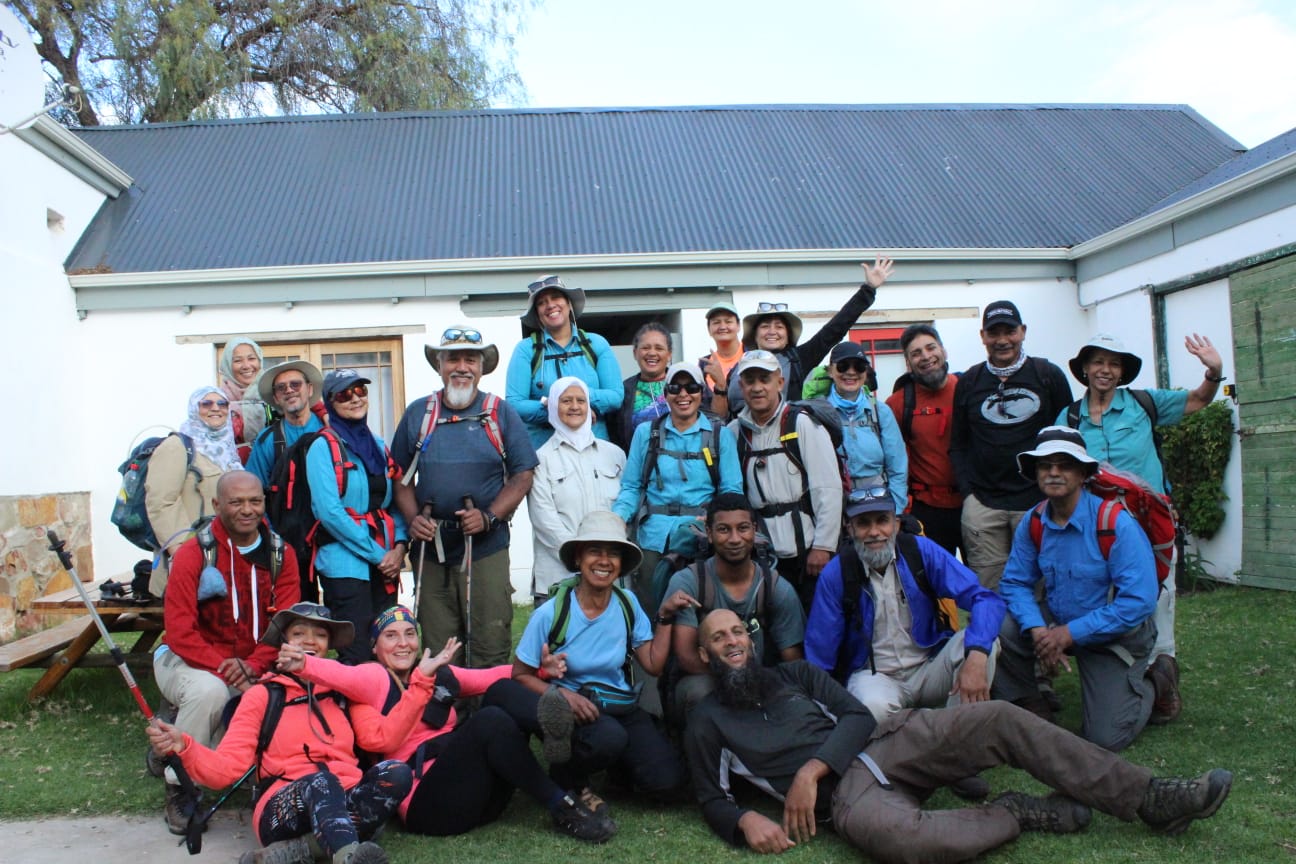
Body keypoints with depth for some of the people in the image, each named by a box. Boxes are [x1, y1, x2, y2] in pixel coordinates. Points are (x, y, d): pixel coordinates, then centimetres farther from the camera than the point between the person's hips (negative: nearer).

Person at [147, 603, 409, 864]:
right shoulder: (262, 695, 13)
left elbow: (382, 738, 3)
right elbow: (227, 767, 1)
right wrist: (183, 747, -17)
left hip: (347, 804, 3)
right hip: (283, 810, -3)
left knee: (397, 773, -28)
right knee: (320, 780, -37)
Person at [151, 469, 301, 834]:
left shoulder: (281, 555, -1)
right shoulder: (193, 554, -12)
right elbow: (179, 633, -17)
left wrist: (252, 666, -25)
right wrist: (224, 667, -29)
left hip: (256, 665, 3)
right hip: (191, 660, -3)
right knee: (209, 690, -35)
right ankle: (180, 788, -11)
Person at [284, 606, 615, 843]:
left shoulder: (440, 673, 22)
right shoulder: (374, 677, 4)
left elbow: (490, 677, 17)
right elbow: (337, 673, -16)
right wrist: (303, 663, -37)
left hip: (482, 797, 6)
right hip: (425, 802, -6)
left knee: (503, 690, -7)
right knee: (490, 719, -28)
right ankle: (562, 808, -24)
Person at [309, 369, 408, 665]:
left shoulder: (379, 446, 14)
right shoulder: (324, 446, -3)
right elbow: (329, 511, -13)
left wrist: (399, 546, -5)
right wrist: (376, 553, -13)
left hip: (385, 561, 6)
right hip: (344, 561, -6)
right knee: (357, 655, -8)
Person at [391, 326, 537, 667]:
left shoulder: (500, 413, 4)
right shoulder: (418, 414, 10)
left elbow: (523, 474, 0)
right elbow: (401, 475, 13)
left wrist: (489, 517, -13)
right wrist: (413, 518, -4)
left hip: (487, 549, -2)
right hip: (431, 549, 2)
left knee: (490, 646, -1)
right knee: (437, 647, 9)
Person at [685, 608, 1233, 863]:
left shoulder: (794, 675, 20)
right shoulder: (707, 722, 11)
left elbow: (857, 716, 8)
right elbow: (711, 799, 8)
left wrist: (812, 767, -10)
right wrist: (745, 820, -16)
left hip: (880, 743, 5)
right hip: (842, 792, -5)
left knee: (999, 720, -13)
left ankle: (1148, 798, -9)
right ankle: (1015, 813, -15)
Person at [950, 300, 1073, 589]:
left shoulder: (1049, 375, 6)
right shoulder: (968, 382, 10)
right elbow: (958, 445, 14)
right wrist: (968, 492, 3)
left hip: (1039, 501, -1)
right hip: (982, 505, 1)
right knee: (987, 592, 0)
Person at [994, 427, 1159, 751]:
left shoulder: (1116, 523, -22)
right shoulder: (1033, 524, -7)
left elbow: (1139, 601, -26)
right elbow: (1015, 583, -3)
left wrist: (1070, 634, -25)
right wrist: (1038, 630, -23)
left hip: (1115, 636, -4)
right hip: (1056, 624, 4)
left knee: (1106, 738, -10)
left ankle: (1147, 685, 23)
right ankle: (1031, 712, 3)